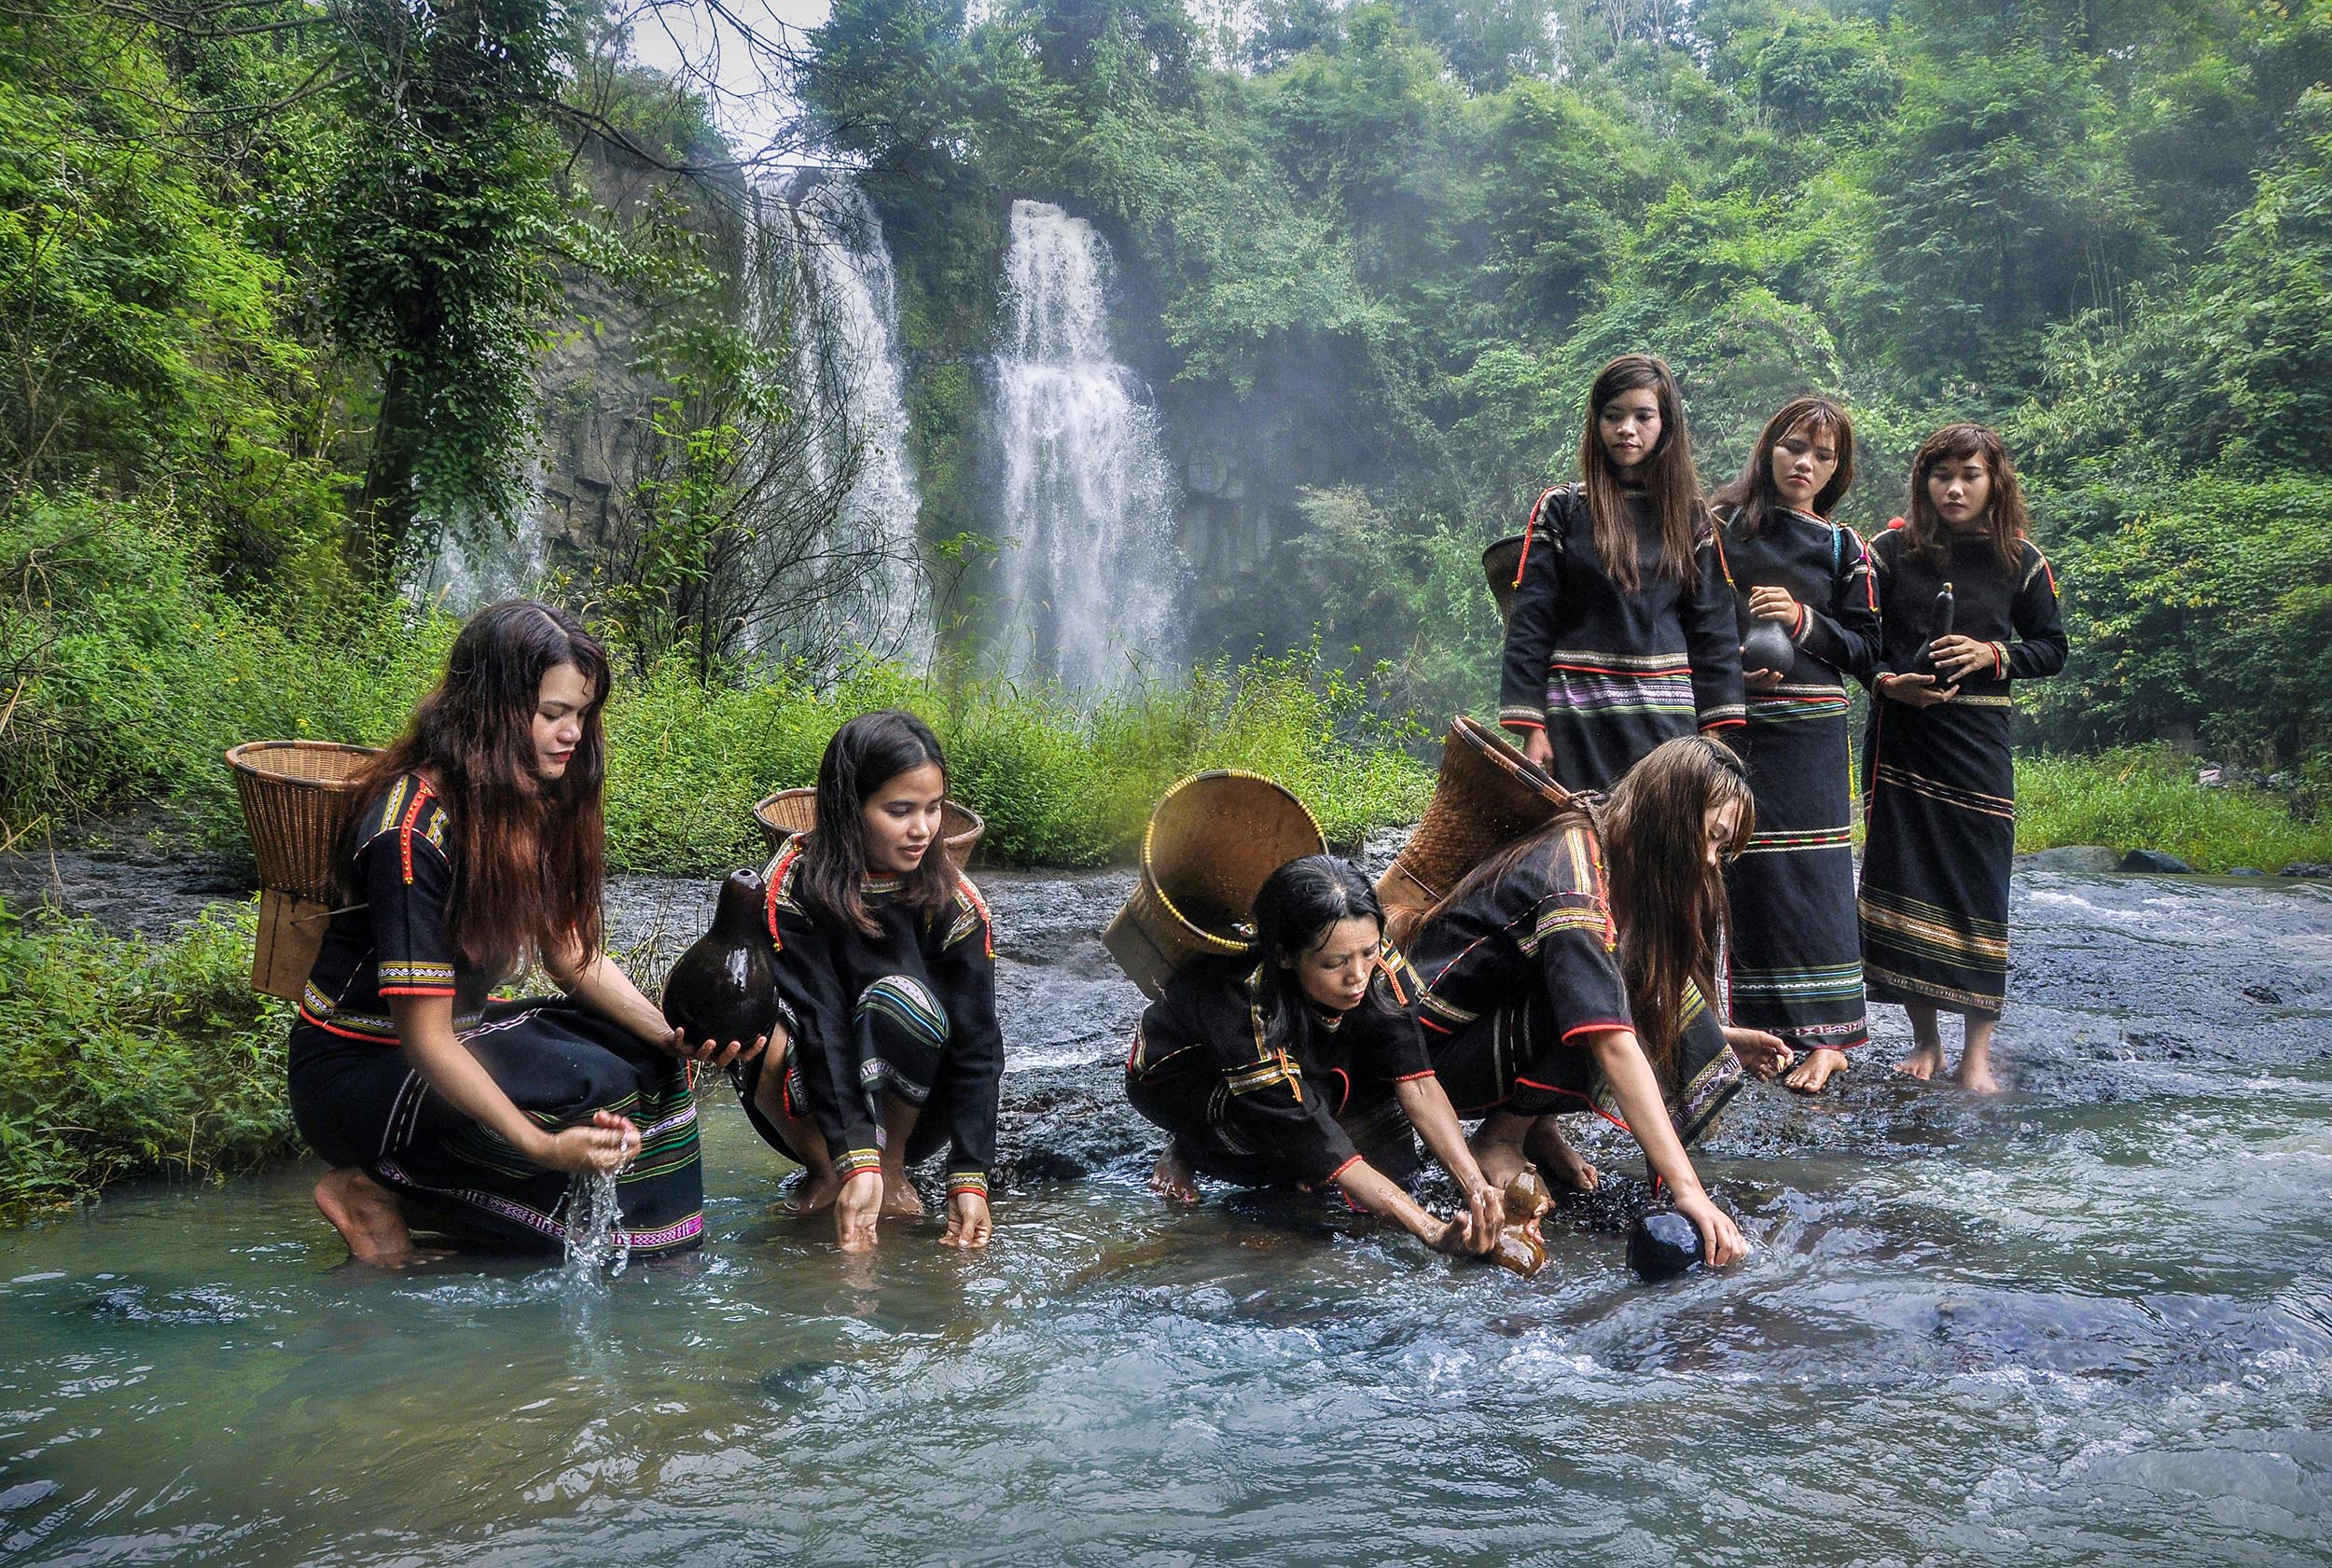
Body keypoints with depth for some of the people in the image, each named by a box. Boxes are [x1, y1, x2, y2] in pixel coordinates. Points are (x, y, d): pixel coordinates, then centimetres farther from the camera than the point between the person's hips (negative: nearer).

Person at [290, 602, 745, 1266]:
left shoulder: (533, 800, -2)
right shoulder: (412, 832, -27)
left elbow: (569, 949, 1)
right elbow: (424, 1037, -28)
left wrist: (671, 1036, -16)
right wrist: (540, 1145, -39)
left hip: (457, 1031, 8)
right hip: (358, 1068, -8)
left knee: (648, 1061, -8)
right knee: (591, 1087, -27)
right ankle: (377, 1191, -8)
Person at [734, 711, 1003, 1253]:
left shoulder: (955, 902, -14)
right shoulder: (796, 882, -18)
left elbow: (976, 1045, -16)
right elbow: (820, 1020, -26)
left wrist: (970, 1179, -26)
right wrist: (854, 1162, -35)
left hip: (914, 1109, 0)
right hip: (813, 1114, 0)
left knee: (897, 999, -30)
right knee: (767, 1038, -33)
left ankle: (895, 1166, -7)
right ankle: (823, 1172, -4)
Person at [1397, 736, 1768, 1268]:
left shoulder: (1609, 854, 0)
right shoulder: (1575, 885, -29)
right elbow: (1614, 1046, -38)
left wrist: (1723, 1038, 4)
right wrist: (1687, 1190, -41)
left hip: (1495, 1021, 9)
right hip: (1436, 1058, -9)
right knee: (1591, 999, -29)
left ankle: (1537, 1123, 2)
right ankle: (1499, 1139, -10)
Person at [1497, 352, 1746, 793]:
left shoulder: (1690, 516, 10)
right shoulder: (1561, 508, 3)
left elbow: (1714, 627, 9)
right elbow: (1529, 623, -1)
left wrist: (1718, 727, 1)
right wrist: (1529, 726, -8)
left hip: (1668, 715, 2)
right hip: (1580, 715, -2)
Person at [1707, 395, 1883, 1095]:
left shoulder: (1844, 550, 9)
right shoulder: (1718, 524, 7)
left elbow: (1866, 649, 6)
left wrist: (1803, 621, -9)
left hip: (1808, 729, 0)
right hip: (1724, 722, 0)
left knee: (1808, 872, -5)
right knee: (1735, 868, -1)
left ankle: (1825, 1033, -2)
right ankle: (1756, 1022, 10)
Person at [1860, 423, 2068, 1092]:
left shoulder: (2019, 560, 5)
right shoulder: (1892, 549, 2)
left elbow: (2052, 648, 11)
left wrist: (1993, 654, -8)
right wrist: (1887, 682, -17)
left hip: (1978, 742, 0)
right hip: (1899, 740, 0)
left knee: (1979, 886, -2)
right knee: (1904, 882, 1)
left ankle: (1976, 1054, 7)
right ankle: (1925, 1041, 15)